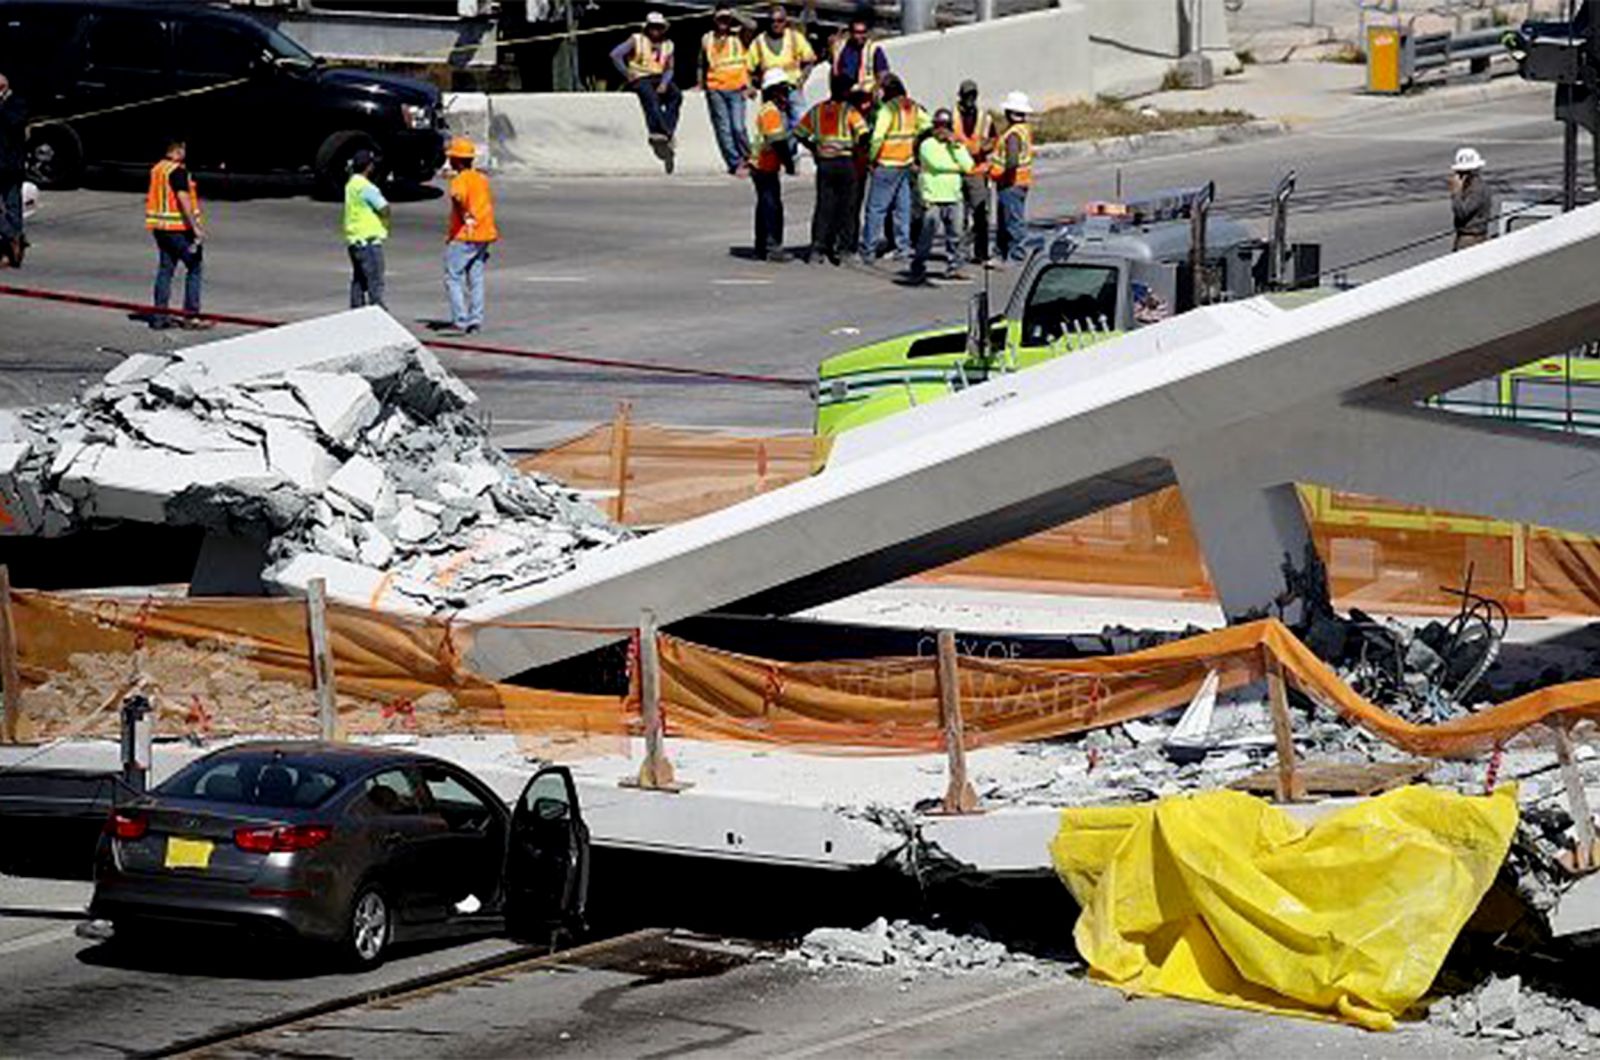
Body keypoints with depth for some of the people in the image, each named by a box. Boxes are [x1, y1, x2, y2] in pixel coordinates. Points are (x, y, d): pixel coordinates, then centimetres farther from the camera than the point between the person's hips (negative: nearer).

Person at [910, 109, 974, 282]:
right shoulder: (927, 145, 0)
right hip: (932, 198, -5)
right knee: (927, 236, -6)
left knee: (955, 235, 6)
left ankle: (953, 267, 15)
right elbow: (936, 164, -15)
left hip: (953, 198, 5)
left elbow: (968, 166, -2)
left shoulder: (957, 146, 13)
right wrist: (957, 166, -4)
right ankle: (918, 269, -1)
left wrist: (955, 146, -6)